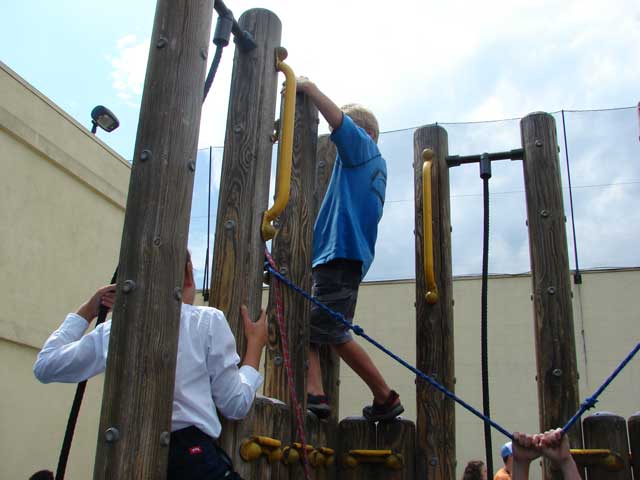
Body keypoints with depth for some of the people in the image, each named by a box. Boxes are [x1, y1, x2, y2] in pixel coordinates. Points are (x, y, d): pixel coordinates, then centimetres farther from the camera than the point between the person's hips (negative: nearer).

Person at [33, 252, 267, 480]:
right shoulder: (207, 320, 1)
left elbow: (44, 366, 22)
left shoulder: (112, 330, 9)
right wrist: (256, 344, 16)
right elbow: (236, 405, 3)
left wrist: (86, 312, 28)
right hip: (192, 457, -4)